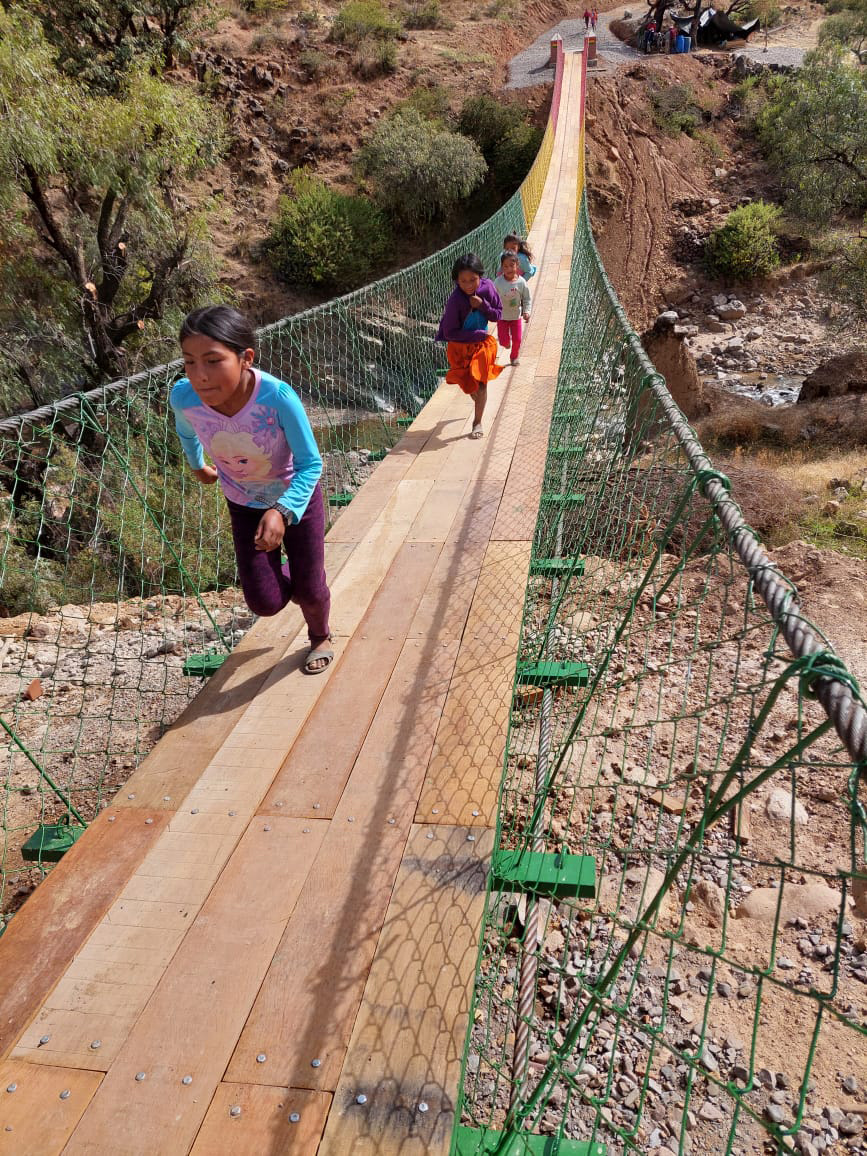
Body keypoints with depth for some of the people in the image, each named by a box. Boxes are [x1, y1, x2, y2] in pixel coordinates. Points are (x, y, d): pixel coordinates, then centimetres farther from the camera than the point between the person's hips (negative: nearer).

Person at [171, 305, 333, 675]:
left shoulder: (278, 396, -37)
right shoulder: (183, 397, -28)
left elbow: (310, 463, -26)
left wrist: (283, 511, -41)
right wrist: (197, 466, 17)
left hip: (297, 497, -2)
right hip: (244, 504, 2)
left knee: (309, 590, 8)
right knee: (265, 603, -3)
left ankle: (320, 638, 45)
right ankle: (285, 572, 36)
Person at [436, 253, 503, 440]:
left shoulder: (487, 287, -14)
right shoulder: (455, 300, -24)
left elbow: (498, 315, -4)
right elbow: (450, 332, -20)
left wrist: (482, 305, -23)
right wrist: (478, 334, -21)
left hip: (482, 342, 1)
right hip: (460, 345, -1)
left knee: (480, 382, -7)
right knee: (467, 383, 12)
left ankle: (477, 422, 6)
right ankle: (478, 401, 47)